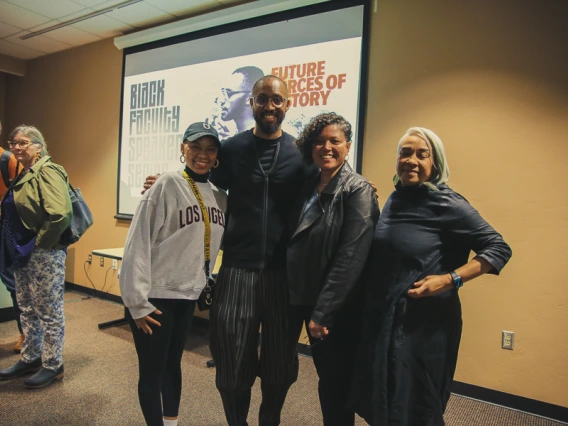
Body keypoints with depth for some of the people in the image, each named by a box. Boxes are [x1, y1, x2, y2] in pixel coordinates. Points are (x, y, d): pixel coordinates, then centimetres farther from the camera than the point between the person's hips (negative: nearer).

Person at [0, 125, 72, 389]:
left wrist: (39, 244, -17)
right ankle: (30, 359, 33)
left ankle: (53, 365, 15)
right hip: (22, 253, 10)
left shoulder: (47, 172, -15)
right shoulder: (23, 175, 15)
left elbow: (60, 215, -27)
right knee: (27, 309, 18)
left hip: (44, 254, -10)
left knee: (49, 311, 2)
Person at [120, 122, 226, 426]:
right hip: (155, 295, -6)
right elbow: (139, 242, -17)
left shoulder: (219, 196, 4)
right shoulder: (167, 185, -14)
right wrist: (137, 301, -17)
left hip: (188, 294, 6)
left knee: (173, 363, 21)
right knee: (152, 371, 7)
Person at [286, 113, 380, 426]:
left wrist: (323, 311, -20)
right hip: (305, 300, 6)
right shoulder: (308, 187, 7)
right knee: (325, 378, 21)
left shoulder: (358, 190, -13)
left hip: (337, 309, -6)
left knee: (336, 383, 11)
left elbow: (351, 258, -20)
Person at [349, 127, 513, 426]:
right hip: (382, 317, 7)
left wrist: (450, 280, -23)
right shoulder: (395, 199, 6)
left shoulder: (446, 203, -14)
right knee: (382, 401, 20)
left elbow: (499, 249, -13)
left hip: (424, 321, -6)